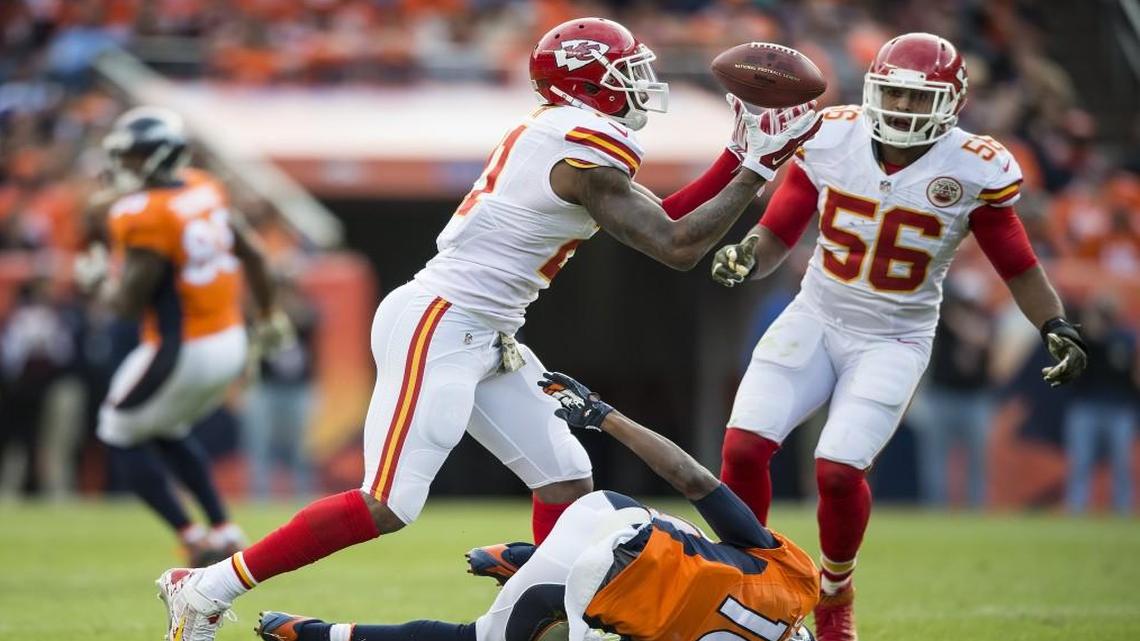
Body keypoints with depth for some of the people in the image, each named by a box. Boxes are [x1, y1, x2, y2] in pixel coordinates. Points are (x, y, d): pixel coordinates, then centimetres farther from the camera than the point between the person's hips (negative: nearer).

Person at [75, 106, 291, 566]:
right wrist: (268, 314, 30)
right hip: (229, 344, 8)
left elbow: (128, 304, -19)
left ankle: (194, 540, 4)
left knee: (120, 436, 11)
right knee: (168, 432, 28)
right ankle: (223, 531, 21)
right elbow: (251, 255, 15)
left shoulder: (145, 217, -21)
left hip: (181, 352, -8)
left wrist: (94, 282, 2)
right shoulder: (203, 190, 5)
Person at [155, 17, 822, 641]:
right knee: (387, 507, -12)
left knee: (565, 480, 7)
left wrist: (741, 157, 15)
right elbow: (677, 248, -14)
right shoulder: (587, 149, -14)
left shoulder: (554, 137, 15)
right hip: (437, 325, -10)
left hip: (481, 341, 10)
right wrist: (756, 168, -8)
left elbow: (660, 223, 21)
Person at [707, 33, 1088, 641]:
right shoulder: (829, 140, -8)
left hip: (893, 340, -2)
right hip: (816, 319, 3)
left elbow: (1018, 265, -2)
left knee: (839, 470, -19)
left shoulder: (974, 171, -13)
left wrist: (1057, 327, -16)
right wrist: (746, 256, -24)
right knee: (744, 446, -14)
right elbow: (776, 235, -2)